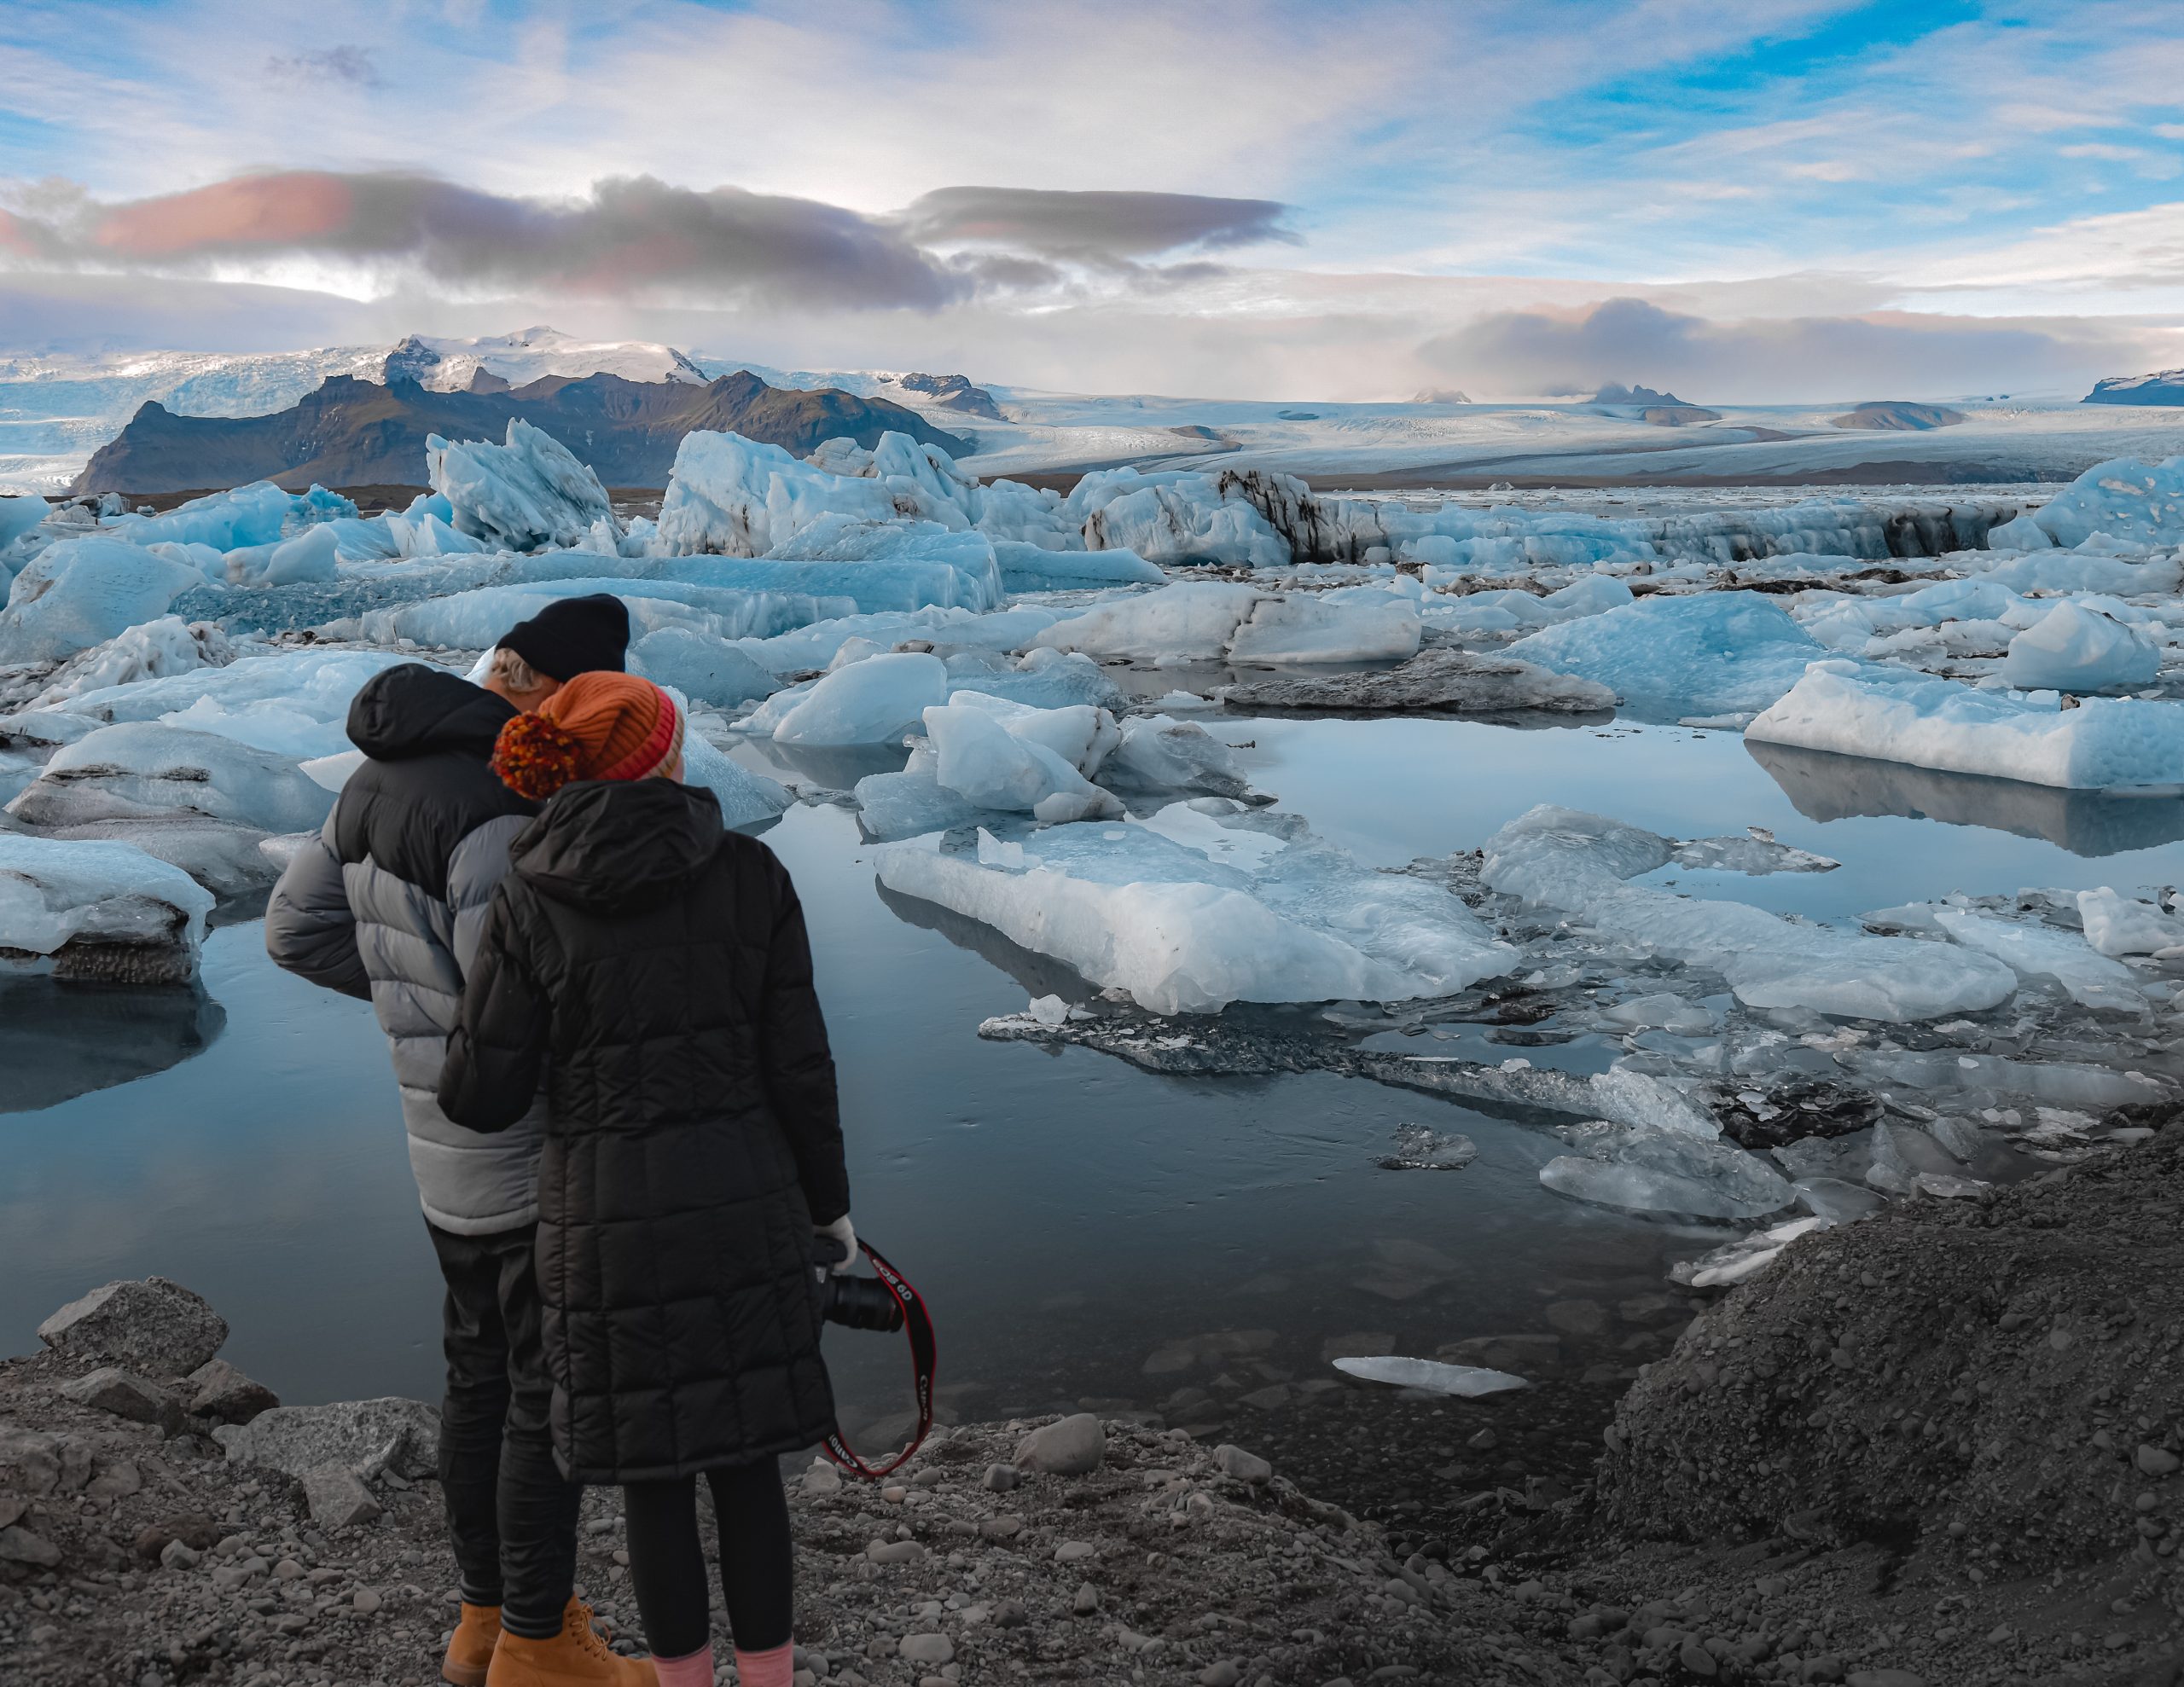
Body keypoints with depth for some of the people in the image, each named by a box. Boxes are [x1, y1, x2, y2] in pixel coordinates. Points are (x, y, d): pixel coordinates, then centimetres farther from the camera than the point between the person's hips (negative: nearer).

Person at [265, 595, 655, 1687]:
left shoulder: (384, 780, 4)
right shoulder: (502, 812, -26)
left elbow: (296, 929, 12)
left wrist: (429, 998, 8)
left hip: (448, 1146, 9)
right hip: (544, 1155, -9)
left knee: (483, 1375, 20)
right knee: (557, 1397, 6)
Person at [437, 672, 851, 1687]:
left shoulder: (529, 906, -10)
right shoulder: (752, 874, -7)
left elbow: (482, 1098, -7)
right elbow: (797, 1063, -5)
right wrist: (830, 1199, 9)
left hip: (615, 1220, -1)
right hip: (743, 1204, 1)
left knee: (649, 1469, 16)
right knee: (747, 1456, 17)